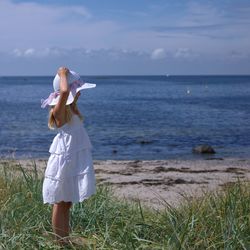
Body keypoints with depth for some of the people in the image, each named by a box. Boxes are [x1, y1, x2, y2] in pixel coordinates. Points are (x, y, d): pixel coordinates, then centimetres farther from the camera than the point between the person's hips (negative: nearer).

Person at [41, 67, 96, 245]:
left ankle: (66, 241, 22)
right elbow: (64, 91, -35)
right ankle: (60, 243, 8)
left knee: (68, 204, 14)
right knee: (60, 204, 0)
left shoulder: (71, 108, 8)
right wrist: (63, 75, -22)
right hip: (63, 161, -9)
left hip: (75, 161, 9)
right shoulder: (59, 111, -18)